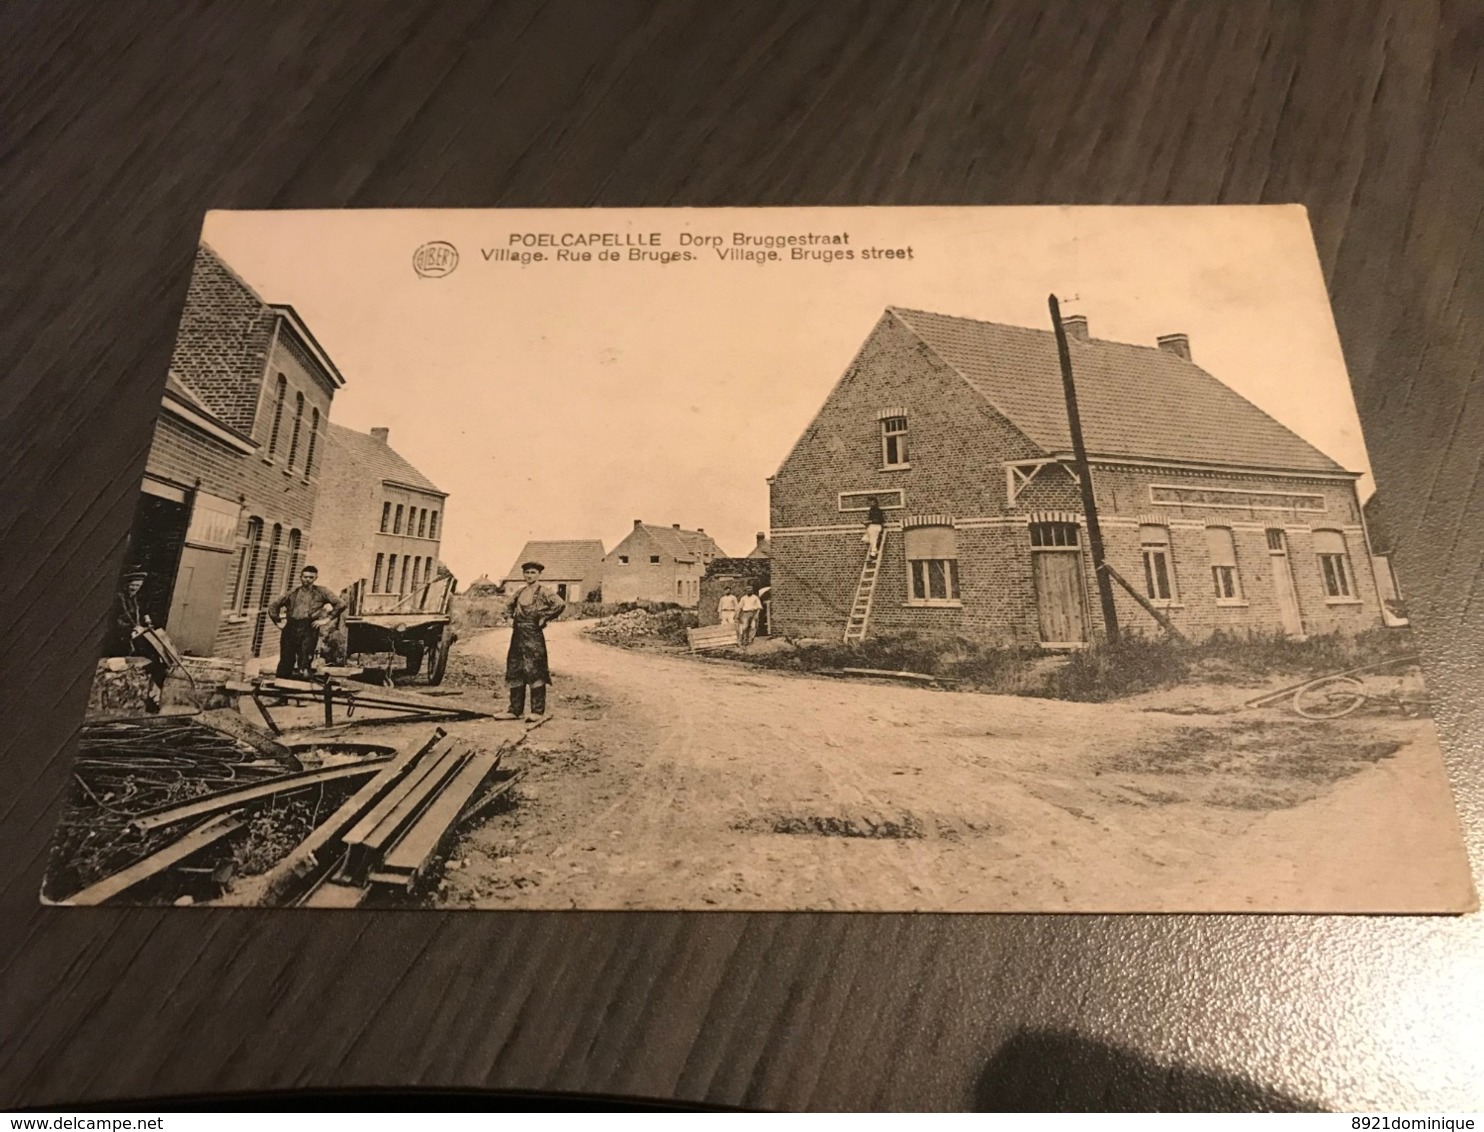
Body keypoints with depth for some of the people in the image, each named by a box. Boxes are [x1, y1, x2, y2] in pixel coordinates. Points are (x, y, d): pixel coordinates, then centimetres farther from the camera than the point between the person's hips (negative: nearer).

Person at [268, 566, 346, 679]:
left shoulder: (321, 592, 10)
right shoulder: (293, 592, 17)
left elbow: (340, 604, 0)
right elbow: (273, 607, 26)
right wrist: (278, 621, 15)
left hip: (308, 628, -3)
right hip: (291, 627, 3)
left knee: (305, 656, -18)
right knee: (286, 660, 3)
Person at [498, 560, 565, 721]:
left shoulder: (543, 592, -7)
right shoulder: (520, 592, 14)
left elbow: (560, 604, -22)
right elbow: (508, 603, 33)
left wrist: (545, 619, -15)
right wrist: (511, 617, 18)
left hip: (533, 635, -7)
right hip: (518, 634, 7)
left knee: (535, 672, -5)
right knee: (514, 672, 8)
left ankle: (537, 711, 1)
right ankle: (515, 710, 15)